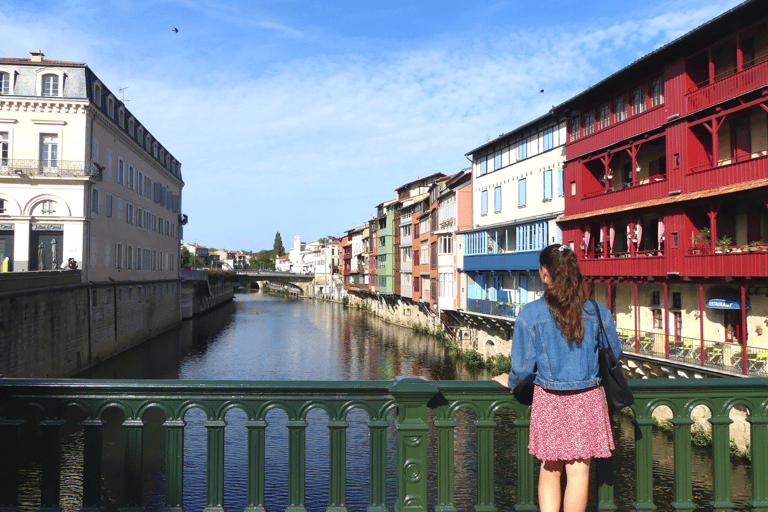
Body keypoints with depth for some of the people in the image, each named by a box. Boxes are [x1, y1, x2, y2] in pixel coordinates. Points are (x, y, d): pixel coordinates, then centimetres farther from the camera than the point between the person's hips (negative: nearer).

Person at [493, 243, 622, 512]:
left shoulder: (530, 314, -12)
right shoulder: (597, 311, -4)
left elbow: (522, 366, -8)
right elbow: (615, 353, 10)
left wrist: (509, 381, 13)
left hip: (549, 400, -1)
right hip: (588, 399, 1)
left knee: (549, 470, 15)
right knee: (578, 472, 10)